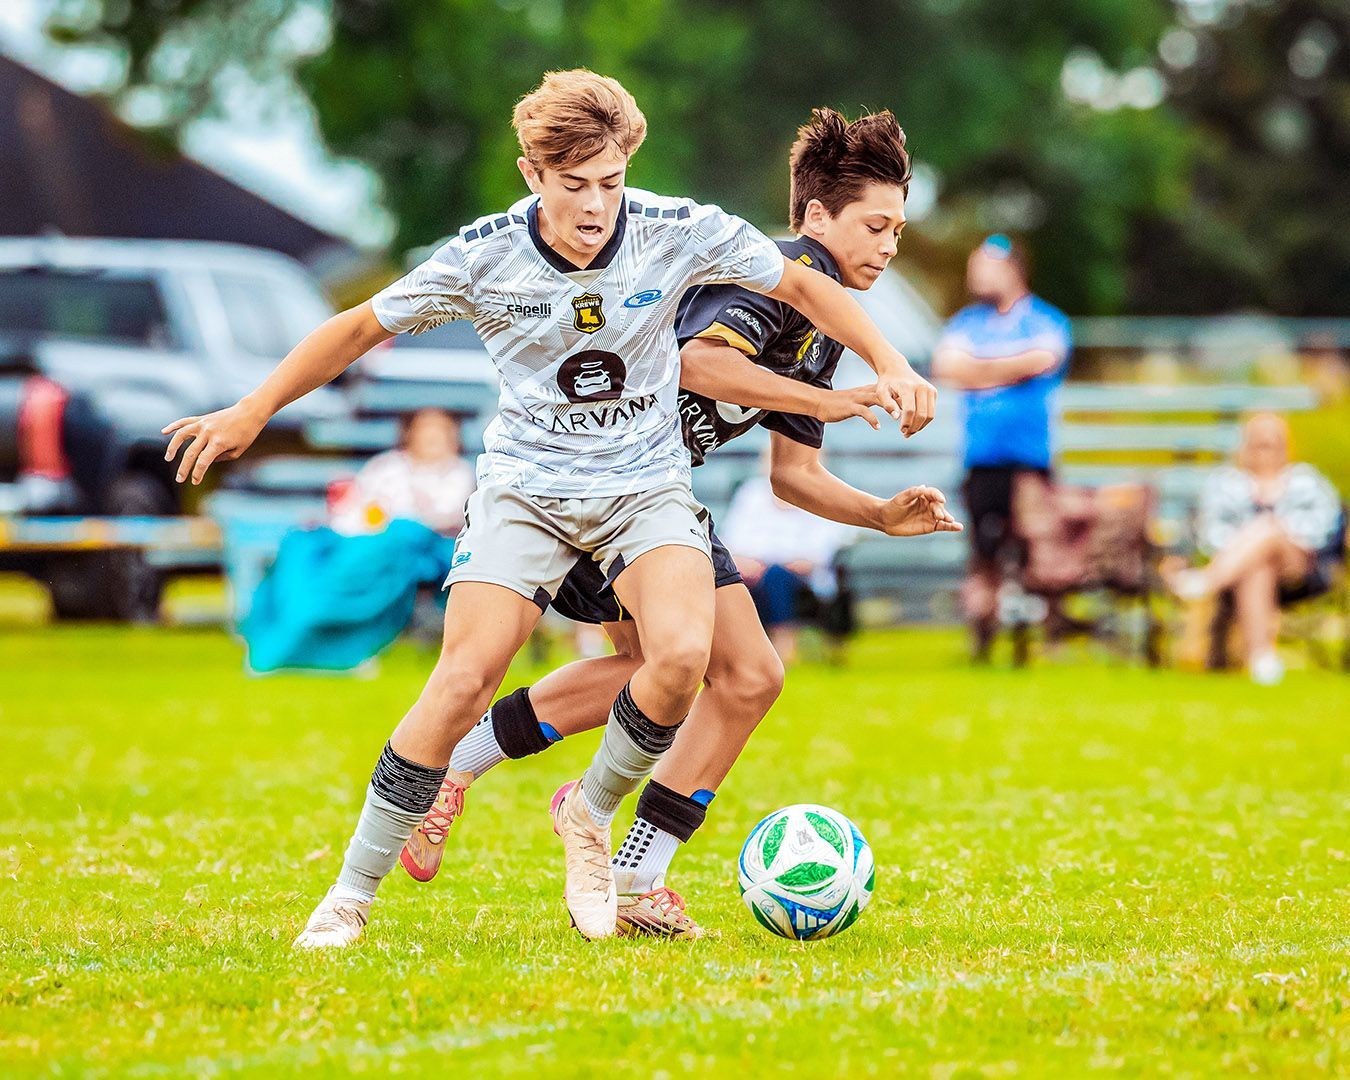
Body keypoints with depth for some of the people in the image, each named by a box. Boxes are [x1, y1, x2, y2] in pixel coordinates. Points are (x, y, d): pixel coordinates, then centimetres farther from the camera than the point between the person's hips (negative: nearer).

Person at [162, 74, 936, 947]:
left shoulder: (680, 233, -13)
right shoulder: (484, 257, -13)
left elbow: (802, 285, 3)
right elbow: (363, 327, 1)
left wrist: (890, 366, -8)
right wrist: (252, 412, 3)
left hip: (647, 484, 1)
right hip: (526, 487, -1)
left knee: (682, 655, -27)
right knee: (465, 682, -18)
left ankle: (591, 816, 2)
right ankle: (353, 894, -5)